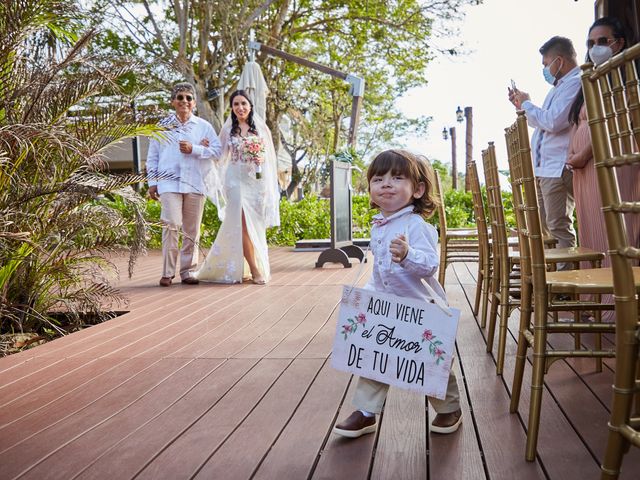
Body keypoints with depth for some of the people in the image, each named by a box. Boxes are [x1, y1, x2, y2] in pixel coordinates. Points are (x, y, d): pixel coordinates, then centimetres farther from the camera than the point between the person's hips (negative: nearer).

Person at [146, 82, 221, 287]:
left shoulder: (204, 126, 10)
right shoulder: (163, 126, 11)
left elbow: (217, 150, 2)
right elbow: (152, 156, 13)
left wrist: (194, 149, -9)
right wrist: (152, 182, 7)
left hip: (195, 184, 1)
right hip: (169, 182, -1)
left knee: (192, 230, 4)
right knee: (171, 225, -14)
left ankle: (188, 271, 14)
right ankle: (167, 272, -6)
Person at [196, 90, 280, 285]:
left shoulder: (261, 128, 9)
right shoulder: (227, 130, 8)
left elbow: (269, 154, 10)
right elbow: (221, 156, 10)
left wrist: (261, 159, -8)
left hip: (257, 180, 2)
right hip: (236, 179, -1)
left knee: (255, 224, 2)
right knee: (243, 223, -12)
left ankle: (244, 268, 17)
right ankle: (255, 269, -6)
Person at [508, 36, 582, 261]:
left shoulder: (576, 83, -10)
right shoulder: (559, 86, 23)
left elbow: (553, 122, -21)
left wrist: (527, 104, -6)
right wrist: (521, 105, 22)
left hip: (558, 168, -11)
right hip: (543, 167, 11)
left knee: (559, 227, -10)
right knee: (543, 227, 13)